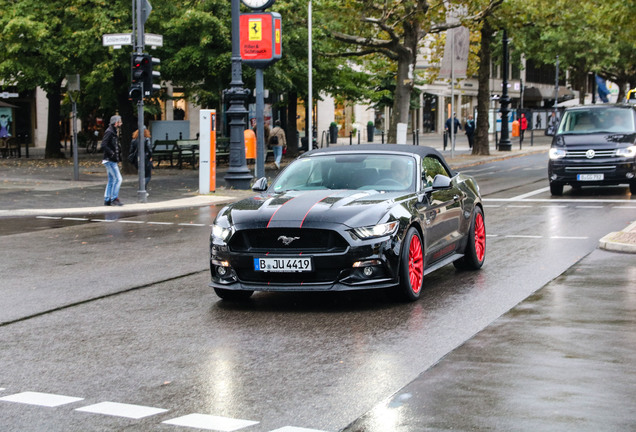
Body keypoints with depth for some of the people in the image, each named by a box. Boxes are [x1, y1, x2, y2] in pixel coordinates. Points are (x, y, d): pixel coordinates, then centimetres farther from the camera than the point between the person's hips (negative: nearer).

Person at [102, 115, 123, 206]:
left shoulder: (113, 132, 17)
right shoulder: (109, 132, -13)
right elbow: (103, 145, -23)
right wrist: (112, 153, -24)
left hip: (113, 161, 10)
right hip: (110, 160, -10)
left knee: (111, 180, 11)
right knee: (118, 179, -10)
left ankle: (107, 200, 14)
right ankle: (114, 198, -7)